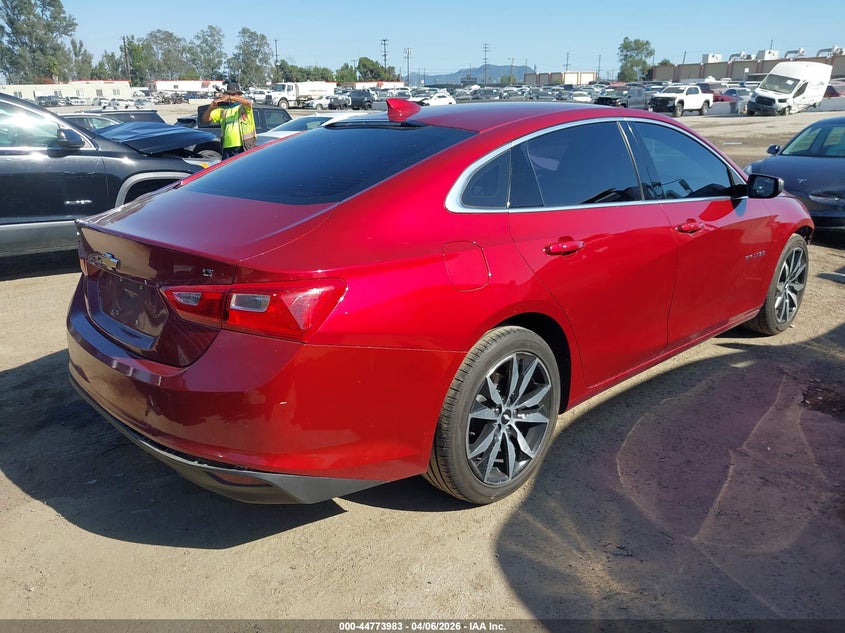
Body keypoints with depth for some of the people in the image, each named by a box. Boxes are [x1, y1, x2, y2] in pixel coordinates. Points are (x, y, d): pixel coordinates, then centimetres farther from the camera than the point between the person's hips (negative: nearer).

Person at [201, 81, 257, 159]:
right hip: (228, 147, 4)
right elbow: (205, 119, 11)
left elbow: (248, 102, -18)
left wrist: (229, 97, -26)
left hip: (245, 147, -4)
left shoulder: (243, 107, 7)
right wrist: (211, 107, -9)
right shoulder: (222, 110, 16)